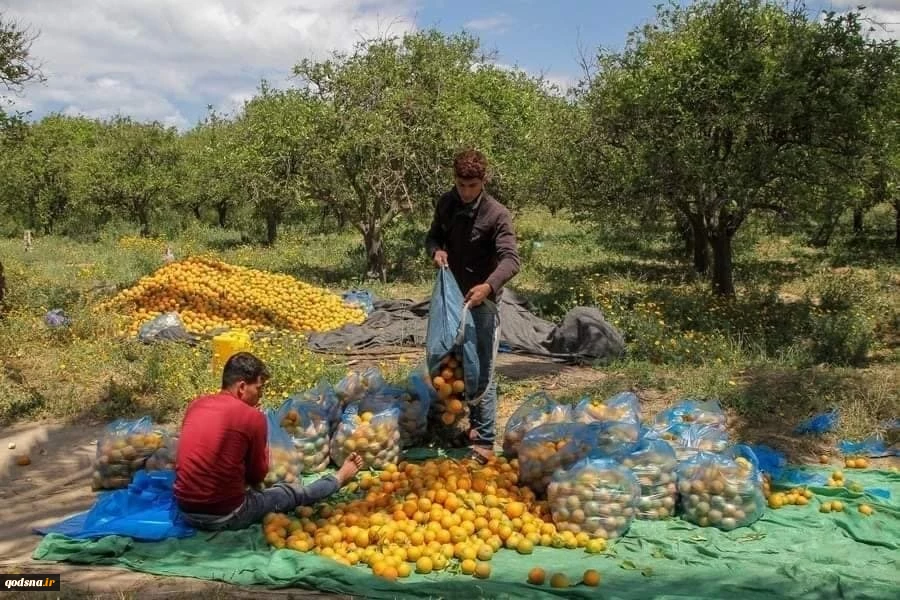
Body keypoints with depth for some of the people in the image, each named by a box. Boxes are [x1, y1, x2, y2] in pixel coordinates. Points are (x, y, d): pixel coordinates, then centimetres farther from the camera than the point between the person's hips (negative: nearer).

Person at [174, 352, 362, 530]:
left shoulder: (196, 405, 3)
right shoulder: (252, 417, -14)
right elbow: (257, 474, -2)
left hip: (185, 509, 6)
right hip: (224, 515, -5)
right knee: (292, 493, 19)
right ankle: (339, 479, 43)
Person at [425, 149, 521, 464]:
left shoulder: (497, 214, -17)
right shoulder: (446, 203, 2)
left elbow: (510, 259, -27)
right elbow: (433, 235, 16)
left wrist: (488, 286, -46)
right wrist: (436, 250, -9)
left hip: (482, 300, -7)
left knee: (482, 372, -5)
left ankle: (484, 440, 1)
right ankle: (471, 424, 35)